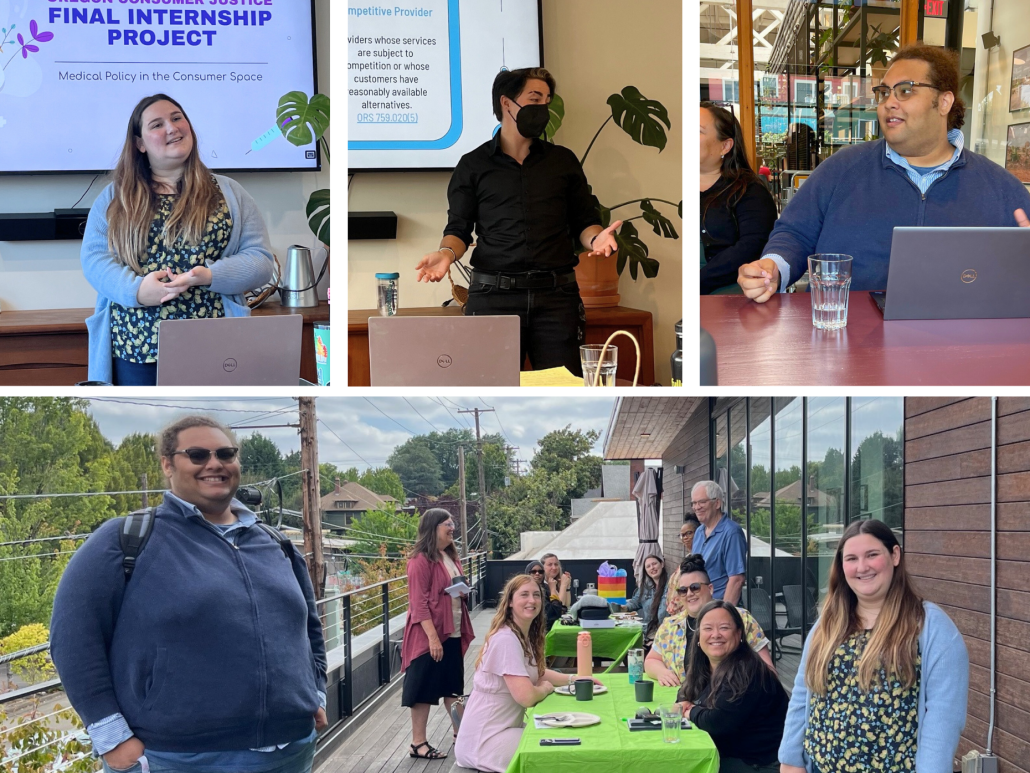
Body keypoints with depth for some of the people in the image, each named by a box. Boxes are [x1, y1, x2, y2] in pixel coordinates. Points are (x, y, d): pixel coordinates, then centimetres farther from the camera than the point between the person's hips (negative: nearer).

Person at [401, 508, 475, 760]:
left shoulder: (451, 557, 12)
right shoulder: (421, 560, -15)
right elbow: (419, 602, -19)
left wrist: (463, 590, 1)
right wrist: (432, 637, -23)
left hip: (453, 633, 8)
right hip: (429, 635, -8)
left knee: (454, 685, 16)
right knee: (424, 689, -2)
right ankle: (418, 743, 5)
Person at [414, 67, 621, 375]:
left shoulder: (563, 161, 16)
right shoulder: (473, 165, 11)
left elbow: (584, 223, 15)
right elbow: (459, 228, 9)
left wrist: (596, 237, -8)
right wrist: (447, 253, -13)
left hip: (556, 295, 1)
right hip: (493, 294, -1)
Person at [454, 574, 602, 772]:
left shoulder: (525, 635, 7)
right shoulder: (506, 639, -22)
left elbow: (535, 673, 24)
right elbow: (527, 696, -28)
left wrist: (574, 679, 10)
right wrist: (546, 688, -6)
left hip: (506, 727, 9)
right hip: (483, 741, -9)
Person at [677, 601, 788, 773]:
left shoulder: (746, 671, -22)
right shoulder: (705, 667, 6)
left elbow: (718, 722, -27)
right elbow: (685, 697, 18)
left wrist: (692, 712, -7)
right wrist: (684, 706, -6)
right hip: (729, 756, 8)